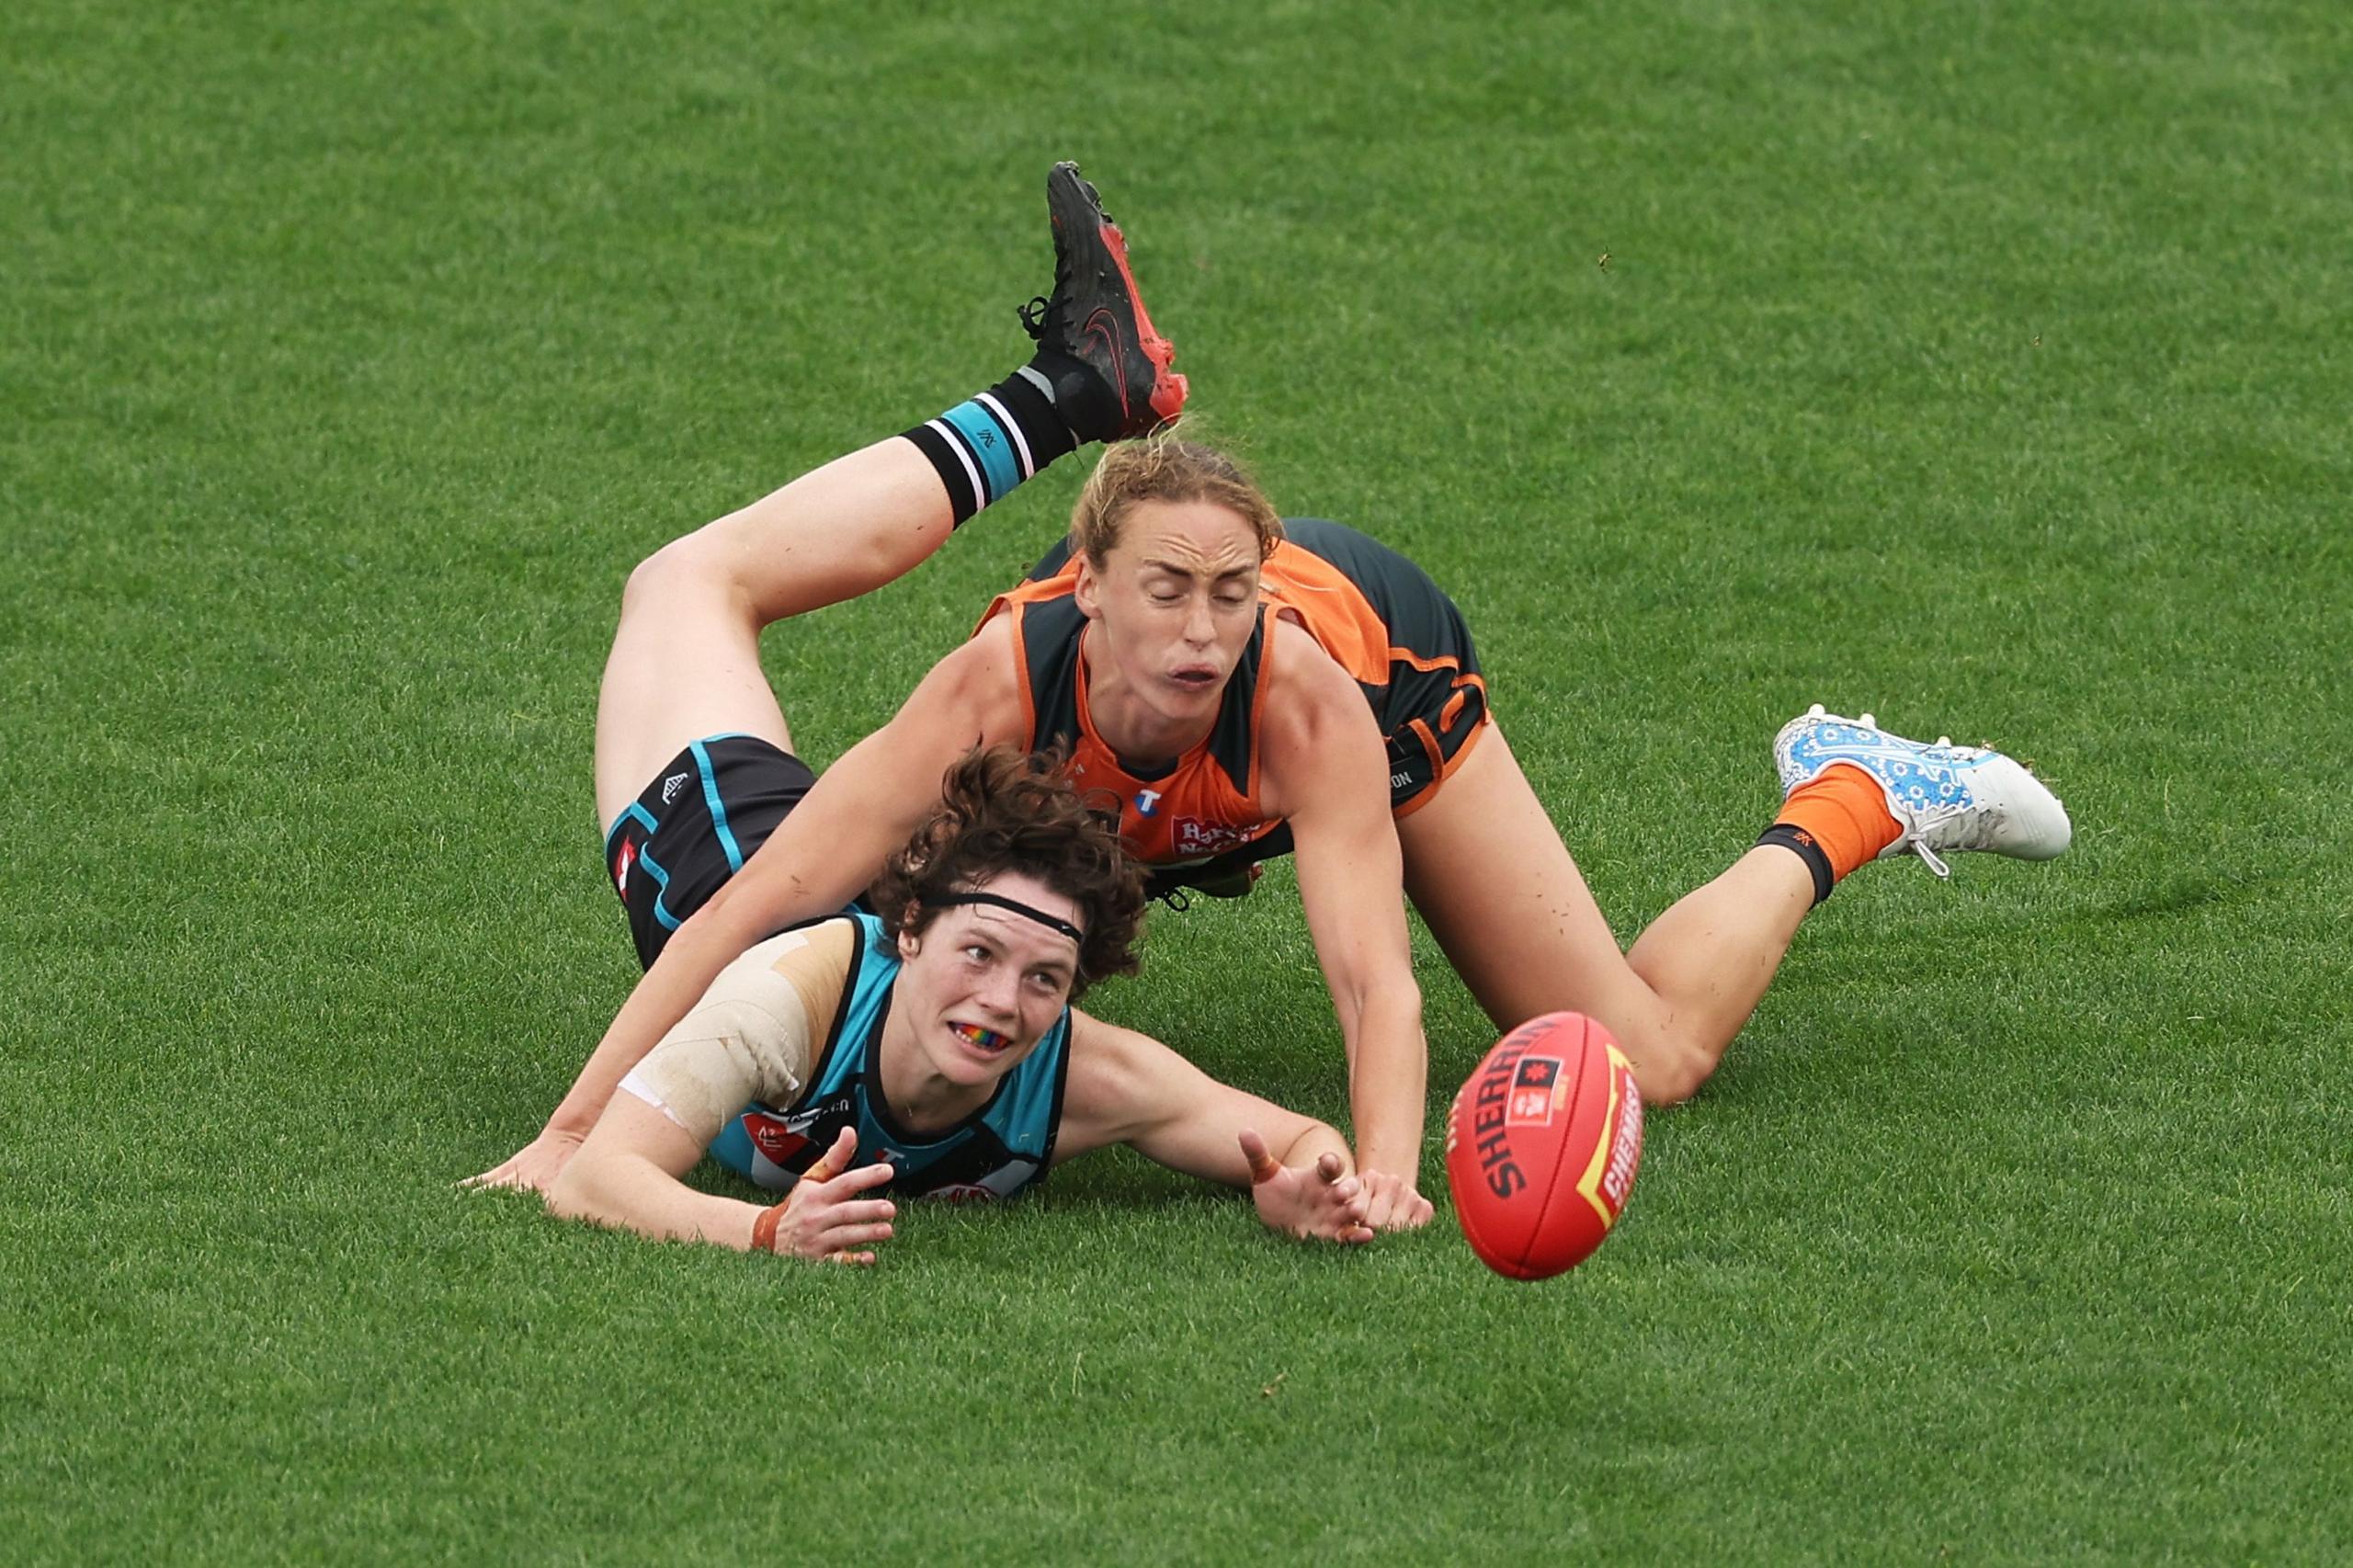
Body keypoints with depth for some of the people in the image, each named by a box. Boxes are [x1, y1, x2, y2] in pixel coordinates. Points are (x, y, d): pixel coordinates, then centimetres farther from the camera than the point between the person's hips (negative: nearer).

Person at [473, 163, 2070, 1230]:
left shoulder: (1302, 686, -45)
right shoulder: (1006, 687, -44)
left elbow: (1376, 975, -51)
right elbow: (753, 903, -45)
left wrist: (1384, 1168, -70)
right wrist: (572, 1134, -52)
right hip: (1105, 803, 2)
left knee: (1651, 1056, -2)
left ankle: (1848, 803, 25)